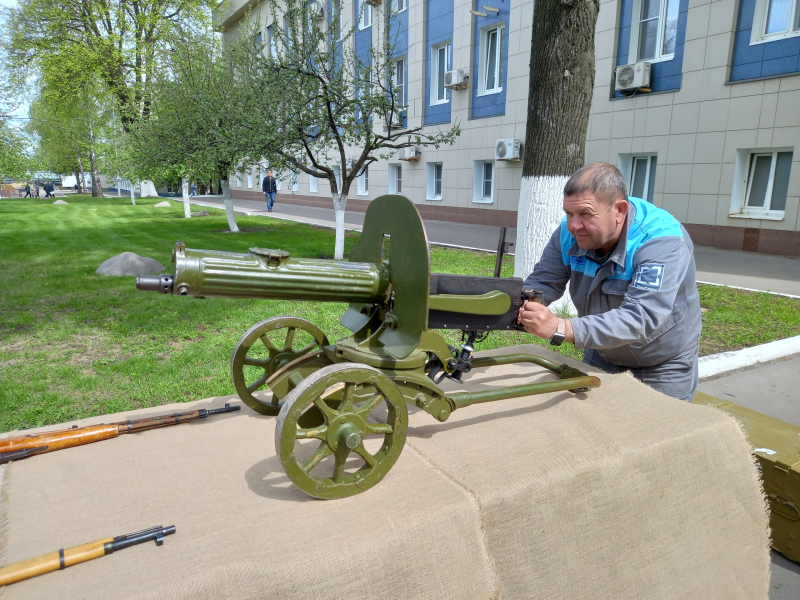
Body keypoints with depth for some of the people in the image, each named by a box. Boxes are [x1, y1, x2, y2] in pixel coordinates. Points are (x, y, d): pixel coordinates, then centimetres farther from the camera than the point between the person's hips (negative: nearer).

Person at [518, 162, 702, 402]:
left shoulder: (662, 242, -33)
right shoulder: (569, 232, -16)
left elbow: (641, 319, -43)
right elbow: (542, 283, -12)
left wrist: (560, 328, -54)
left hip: (662, 367, -5)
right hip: (601, 356, 5)